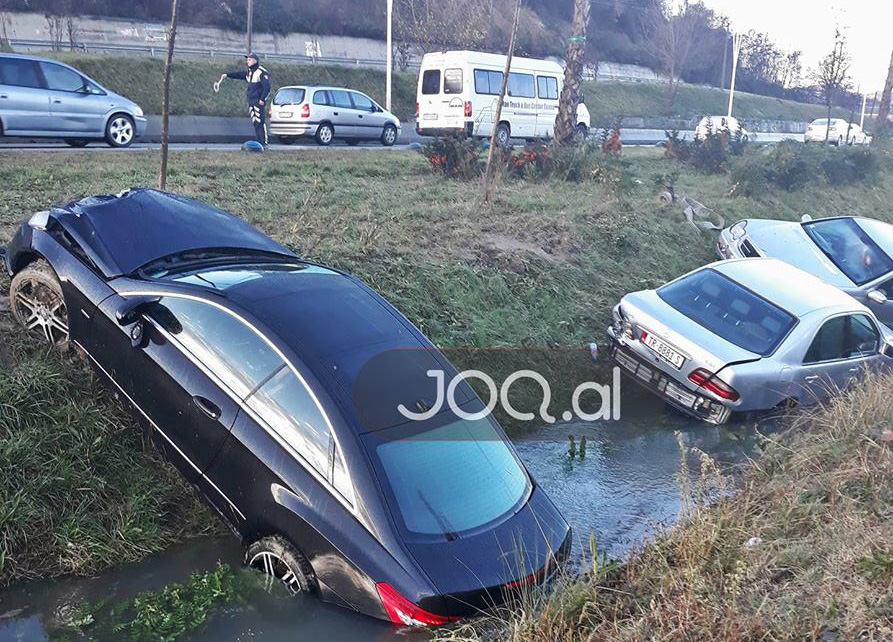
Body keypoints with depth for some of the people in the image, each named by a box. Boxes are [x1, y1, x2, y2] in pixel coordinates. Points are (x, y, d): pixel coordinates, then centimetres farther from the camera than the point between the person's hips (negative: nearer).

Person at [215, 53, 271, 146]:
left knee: (260, 122, -12)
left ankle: (264, 143, -10)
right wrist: (227, 75, -1)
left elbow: (267, 87, -13)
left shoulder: (262, 72, -9)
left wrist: (262, 99, -18)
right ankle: (259, 142, 12)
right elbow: (239, 74, 11)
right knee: (255, 122, 8)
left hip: (258, 101, -8)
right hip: (251, 102, 8)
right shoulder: (248, 72, 18)